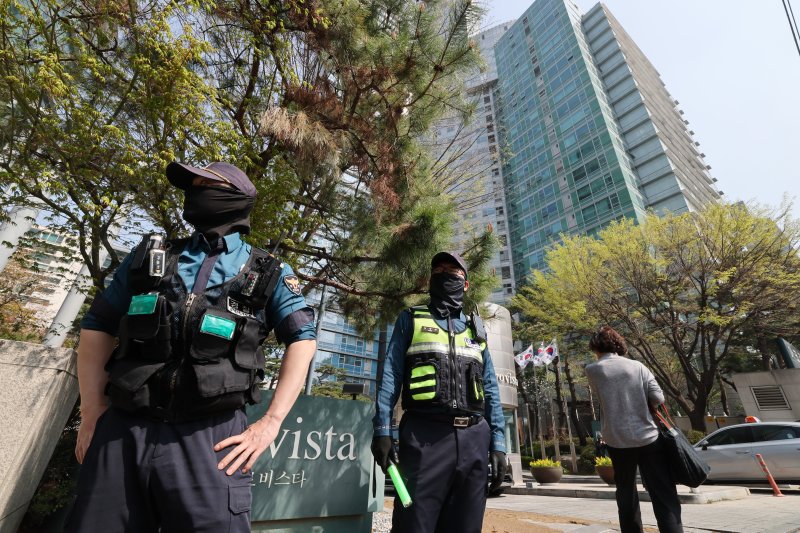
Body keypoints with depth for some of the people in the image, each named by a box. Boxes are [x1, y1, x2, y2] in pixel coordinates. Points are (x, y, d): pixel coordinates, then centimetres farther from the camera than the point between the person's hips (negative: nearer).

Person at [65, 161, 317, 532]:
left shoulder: (268, 274, 3)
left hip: (210, 437, -3)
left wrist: (271, 422, -9)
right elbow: (97, 324, 15)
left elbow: (303, 337, -3)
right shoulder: (148, 256, 13)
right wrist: (92, 410, 6)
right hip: (121, 431, 4)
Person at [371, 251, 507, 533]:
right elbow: (391, 375, 3)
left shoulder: (477, 328, 18)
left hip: (473, 438, 4)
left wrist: (498, 442, 7)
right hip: (425, 435, -3)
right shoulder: (410, 319, 10)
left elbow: (491, 388, 15)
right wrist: (382, 429, -7)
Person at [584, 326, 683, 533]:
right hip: (648, 438, 1)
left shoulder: (593, 370, -4)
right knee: (664, 496, 5)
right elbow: (659, 399, -3)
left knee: (626, 493, 19)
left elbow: (599, 397, 8)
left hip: (618, 441, 0)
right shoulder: (638, 366, 0)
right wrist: (643, 406, 15)